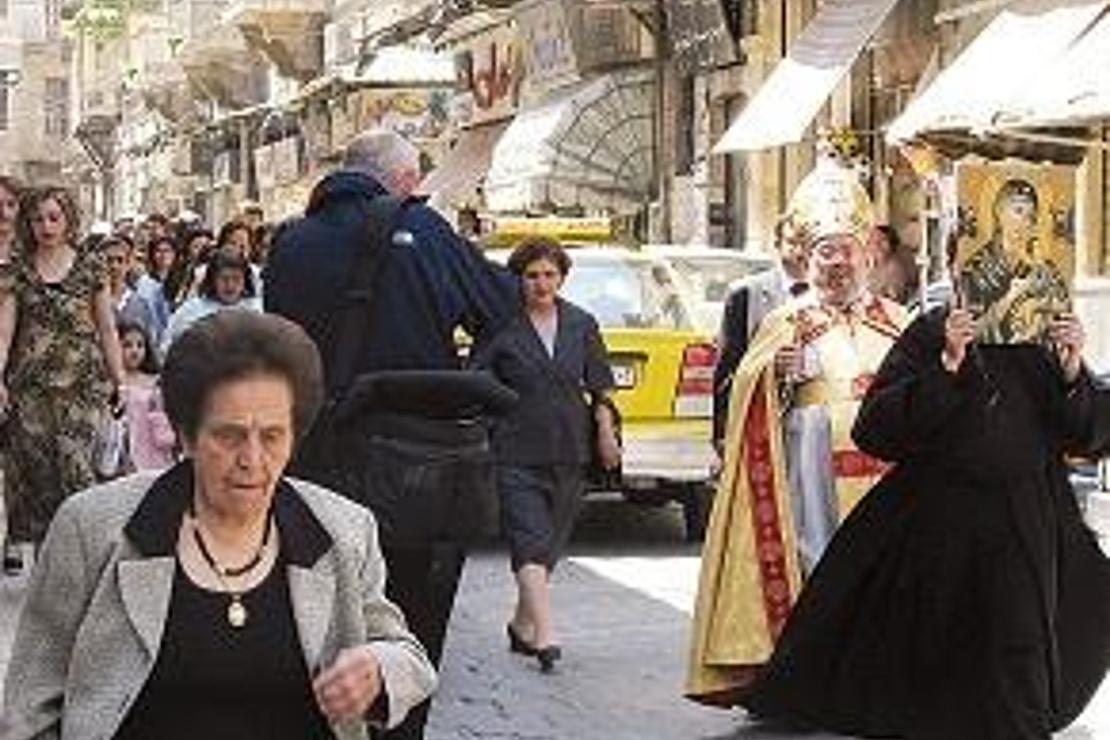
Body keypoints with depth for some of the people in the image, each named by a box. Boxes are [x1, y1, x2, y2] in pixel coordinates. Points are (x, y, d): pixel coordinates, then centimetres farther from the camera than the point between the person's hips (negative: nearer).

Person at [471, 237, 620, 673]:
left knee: (551, 542, 11)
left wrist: (605, 432, 8)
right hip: (517, 452, -4)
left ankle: (522, 624, 27)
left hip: (569, 452, 4)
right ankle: (544, 635, -20)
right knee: (530, 539, -13)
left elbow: (599, 387, 14)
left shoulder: (581, 325, 8)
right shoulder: (502, 326, -4)